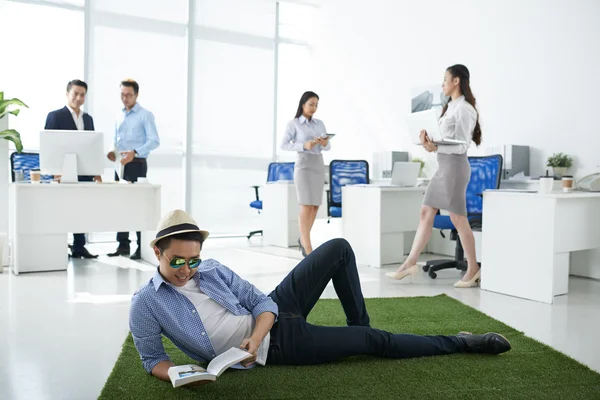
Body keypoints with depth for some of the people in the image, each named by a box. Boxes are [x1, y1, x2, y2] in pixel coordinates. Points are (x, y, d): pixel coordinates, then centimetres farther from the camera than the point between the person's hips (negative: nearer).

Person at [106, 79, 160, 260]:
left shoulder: (145, 115, -6)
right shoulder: (119, 116, 14)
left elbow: (154, 141, -15)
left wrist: (135, 152, -28)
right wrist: (113, 151, -1)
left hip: (137, 164, -7)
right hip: (121, 164, 7)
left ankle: (142, 247, 2)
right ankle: (123, 245, 16)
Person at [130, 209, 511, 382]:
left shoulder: (213, 269, 0)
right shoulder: (145, 304, -9)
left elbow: (262, 304, -1)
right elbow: (152, 359, -2)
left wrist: (254, 338, -22)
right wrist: (176, 374, -26)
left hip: (272, 316, 5)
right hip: (276, 350, -5)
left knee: (338, 249, -5)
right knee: (373, 341, -6)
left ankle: (359, 325, 11)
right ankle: (459, 343, 10)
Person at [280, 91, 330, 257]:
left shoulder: (320, 124, 13)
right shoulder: (293, 124, -2)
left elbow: (328, 147, 13)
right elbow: (284, 145, -6)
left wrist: (325, 143, -12)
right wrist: (304, 145, -19)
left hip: (319, 165, 6)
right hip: (303, 165, -6)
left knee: (315, 206, 7)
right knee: (306, 206, -13)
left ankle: (303, 239, 25)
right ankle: (308, 248, -12)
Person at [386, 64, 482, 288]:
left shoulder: (464, 109, -11)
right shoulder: (451, 107, 16)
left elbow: (462, 146, -16)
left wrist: (436, 148, -25)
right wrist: (431, 143, 3)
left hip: (454, 166, -10)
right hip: (443, 165, 10)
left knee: (458, 219, -3)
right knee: (426, 213, 7)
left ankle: (473, 269, 9)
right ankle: (410, 264, 11)